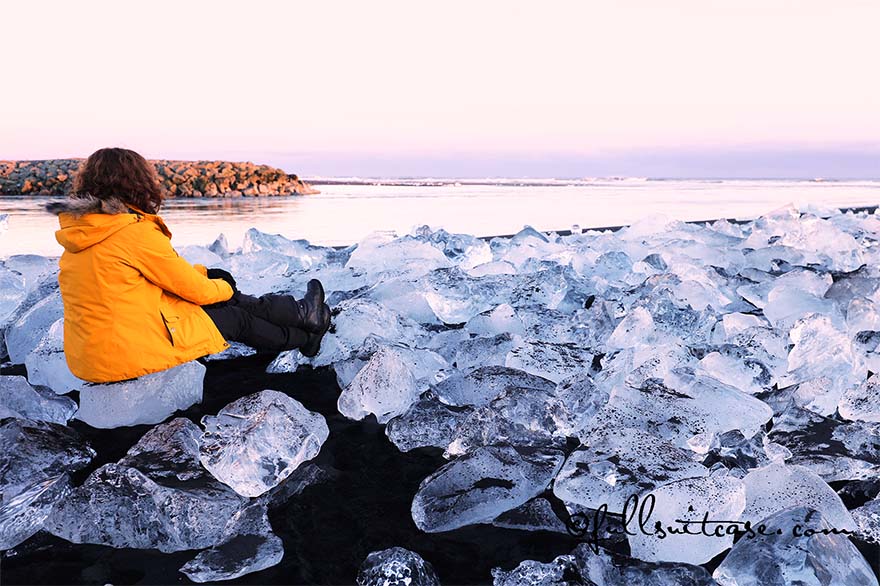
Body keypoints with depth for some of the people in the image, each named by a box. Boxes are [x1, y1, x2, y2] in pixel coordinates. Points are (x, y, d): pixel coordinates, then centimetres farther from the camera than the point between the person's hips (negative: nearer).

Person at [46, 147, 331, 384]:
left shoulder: (77, 232, 8)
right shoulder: (136, 232, -19)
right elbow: (192, 287, -10)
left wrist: (202, 273, 18)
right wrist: (223, 288, 11)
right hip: (132, 355, -8)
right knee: (236, 317, 10)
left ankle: (298, 313, 30)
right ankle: (306, 337, 34)